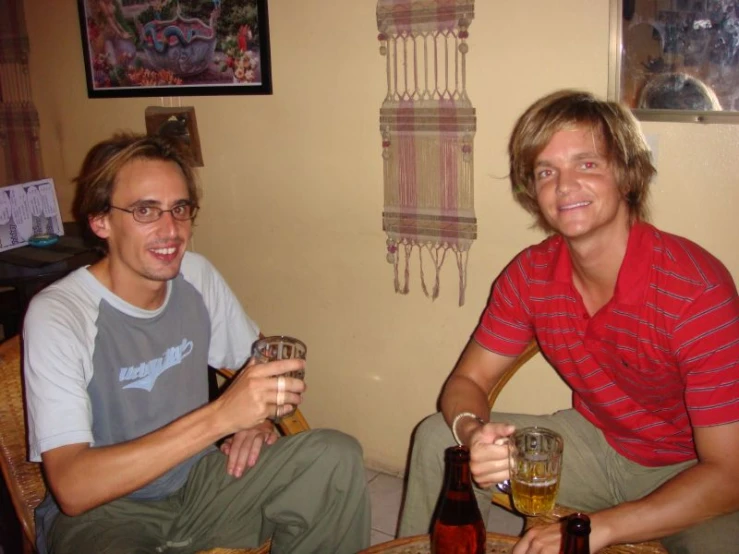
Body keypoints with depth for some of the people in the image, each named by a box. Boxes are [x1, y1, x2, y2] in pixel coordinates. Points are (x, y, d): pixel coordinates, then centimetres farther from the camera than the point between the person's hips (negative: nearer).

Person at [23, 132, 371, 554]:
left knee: (338, 457, -16)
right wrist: (220, 416, -38)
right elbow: (72, 488, -29)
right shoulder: (58, 315, -20)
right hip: (101, 512, -5)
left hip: (196, 483, 6)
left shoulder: (197, 275, -2)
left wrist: (259, 415, -8)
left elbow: (256, 355, 15)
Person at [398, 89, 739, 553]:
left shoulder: (697, 288, -26)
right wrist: (472, 431, -27)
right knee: (438, 438, -6)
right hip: (597, 442, 5)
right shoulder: (530, 274, -9)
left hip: (690, 476, -4)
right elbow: (468, 380, -2)